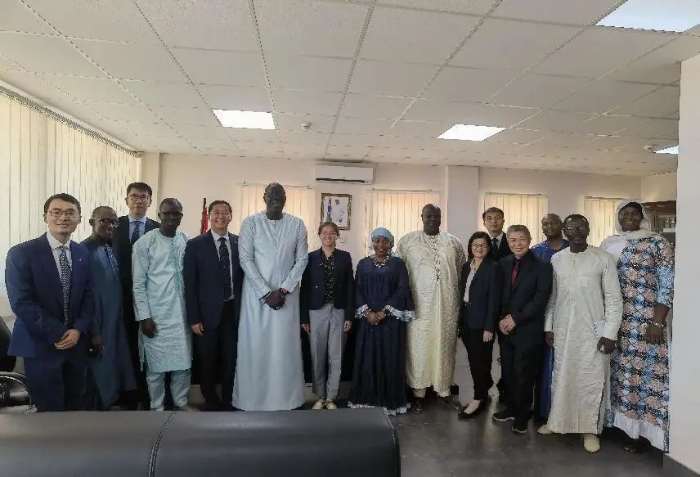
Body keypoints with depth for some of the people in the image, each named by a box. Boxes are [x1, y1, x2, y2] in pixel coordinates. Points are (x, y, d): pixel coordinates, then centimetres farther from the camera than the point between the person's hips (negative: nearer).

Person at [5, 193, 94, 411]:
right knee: (50, 414, 2)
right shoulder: (21, 253, -8)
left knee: (75, 409, 13)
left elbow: (88, 296, 8)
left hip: (76, 344, 5)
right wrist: (57, 334, -15)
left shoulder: (83, 253, 7)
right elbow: (21, 302, -14)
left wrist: (79, 330, -7)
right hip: (40, 346, -4)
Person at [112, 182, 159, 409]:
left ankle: (147, 395, 20)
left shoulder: (158, 229, 2)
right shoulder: (115, 225, 4)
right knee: (125, 346, 8)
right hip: (122, 296, 1)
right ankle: (128, 395, 22)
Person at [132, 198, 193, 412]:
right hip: (156, 314, -3)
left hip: (181, 312, 3)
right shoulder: (144, 243, -7)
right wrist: (144, 316, -9)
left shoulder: (187, 241, 3)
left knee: (183, 361, 11)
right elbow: (138, 283, -6)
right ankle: (157, 407, 23)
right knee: (156, 364, 6)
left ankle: (181, 401, 29)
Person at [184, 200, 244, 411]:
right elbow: (190, 284, -4)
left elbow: (244, 277, 6)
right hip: (208, 312, -1)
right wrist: (194, 318, -8)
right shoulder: (195, 245, -4)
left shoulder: (240, 243, 2)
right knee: (207, 360, 12)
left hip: (234, 311, 2)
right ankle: (210, 400, 33)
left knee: (231, 359, 9)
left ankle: (228, 400, 29)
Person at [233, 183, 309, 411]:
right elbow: (245, 259, -6)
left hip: (286, 295, 1)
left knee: (285, 347, 3)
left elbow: (301, 260, 2)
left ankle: (285, 399, 15)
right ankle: (252, 399, 15)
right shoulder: (251, 222, -1)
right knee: (254, 347, 3)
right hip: (256, 295, -1)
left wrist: (282, 290, -8)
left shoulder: (297, 225, 3)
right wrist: (266, 292, -11)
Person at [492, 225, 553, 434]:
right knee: (508, 372, 13)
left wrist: (515, 319, -15)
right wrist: (501, 319, -4)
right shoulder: (503, 264, 6)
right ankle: (511, 407, 32)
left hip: (527, 330, -4)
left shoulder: (542, 267, -8)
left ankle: (522, 414, 24)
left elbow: (540, 300, -13)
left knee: (524, 374, 6)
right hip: (505, 328, 4)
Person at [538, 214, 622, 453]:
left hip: (593, 330, -3)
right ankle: (557, 421, 27)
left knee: (592, 380, 4)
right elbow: (552, 297, 8)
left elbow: (614, 298, -5)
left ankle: (590, 429, 20)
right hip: (563, 330, 3)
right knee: (561, 377, 12)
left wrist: (610, 333, -10)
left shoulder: (604, 259, -5)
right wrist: (548, 326, 6)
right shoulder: (556, 259, 4)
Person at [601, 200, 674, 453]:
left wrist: (658, 322, -13)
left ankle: (641, 429, 12)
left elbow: (667, 284, -7)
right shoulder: (608, 244, 9)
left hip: (645, 322, -4)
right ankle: (618, 420, 23)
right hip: (613, 321, 4)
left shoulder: (657, 243, -3)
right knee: (617, 371, 10)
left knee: (643, 370, 0)